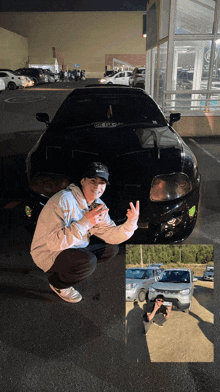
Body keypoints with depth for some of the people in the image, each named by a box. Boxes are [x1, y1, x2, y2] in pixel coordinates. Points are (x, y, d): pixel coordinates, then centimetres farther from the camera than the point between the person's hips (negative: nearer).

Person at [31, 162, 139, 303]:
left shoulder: (98, 205, -1)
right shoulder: (63, 200, -27)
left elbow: (111, 235, -7)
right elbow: (54, 242, -34)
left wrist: (131, 223, -23)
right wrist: (85, 223, -36)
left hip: (75, 247, 8)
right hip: (48, 253, -8)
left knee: (112, 248, 2)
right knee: (88, 261, -32)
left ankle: (69, 268, 12)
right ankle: (58, 283, 0)